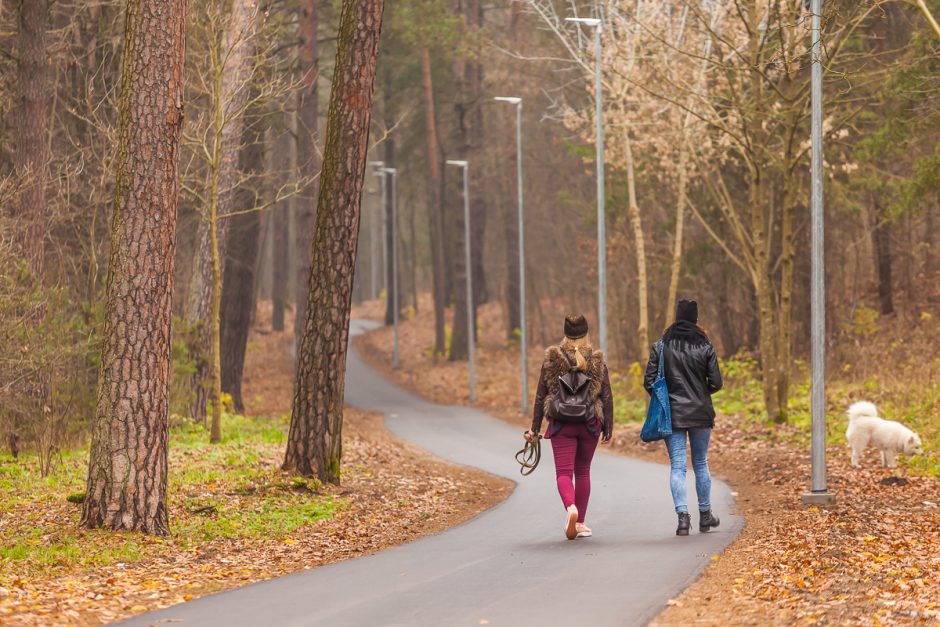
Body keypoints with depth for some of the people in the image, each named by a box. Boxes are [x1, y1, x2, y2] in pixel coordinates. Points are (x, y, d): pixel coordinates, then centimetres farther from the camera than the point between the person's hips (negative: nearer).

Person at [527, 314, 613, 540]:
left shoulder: (552, 359, -1)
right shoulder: (597, 361, 0)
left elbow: (541, 395, 0)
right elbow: (607, 396, -1)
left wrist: (535, 427, 5)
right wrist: (608, 426, 6)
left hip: (561, 424, -1)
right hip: (590, 424, 1)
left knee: (564, 472, -3)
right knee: (583, 471, 14)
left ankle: (570, 507, -32)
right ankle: (580, 523, 17)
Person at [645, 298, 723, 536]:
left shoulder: (661, 347, -3)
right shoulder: (705, 347, -4)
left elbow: (649, 382, -5)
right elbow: (716, 383, -5)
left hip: (672, 413, 0)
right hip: (700, 414, 0)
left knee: (677, 466, 0)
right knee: (701, 464, 14)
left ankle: (683, 515, -15)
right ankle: (705, 515, 22)